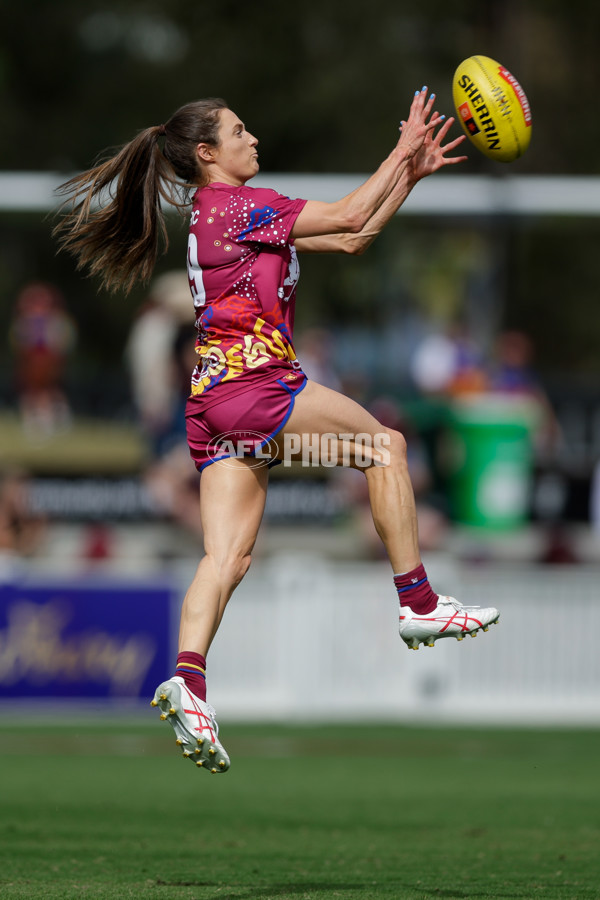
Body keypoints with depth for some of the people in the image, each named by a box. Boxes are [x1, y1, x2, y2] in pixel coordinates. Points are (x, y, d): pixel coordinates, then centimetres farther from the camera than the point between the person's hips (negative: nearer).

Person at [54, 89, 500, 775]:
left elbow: (350, 239, 23)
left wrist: (409, 174, 19)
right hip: (253, 381, -9)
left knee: (227, 556, -2)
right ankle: (418, 604, 6)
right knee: (385, 446, 5)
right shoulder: (231, 204, -6)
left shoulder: (234, 214, 23)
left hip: (214, 404, 9)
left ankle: (187, 680, -18)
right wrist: (402, 152, 4)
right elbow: (348, 215, -7)